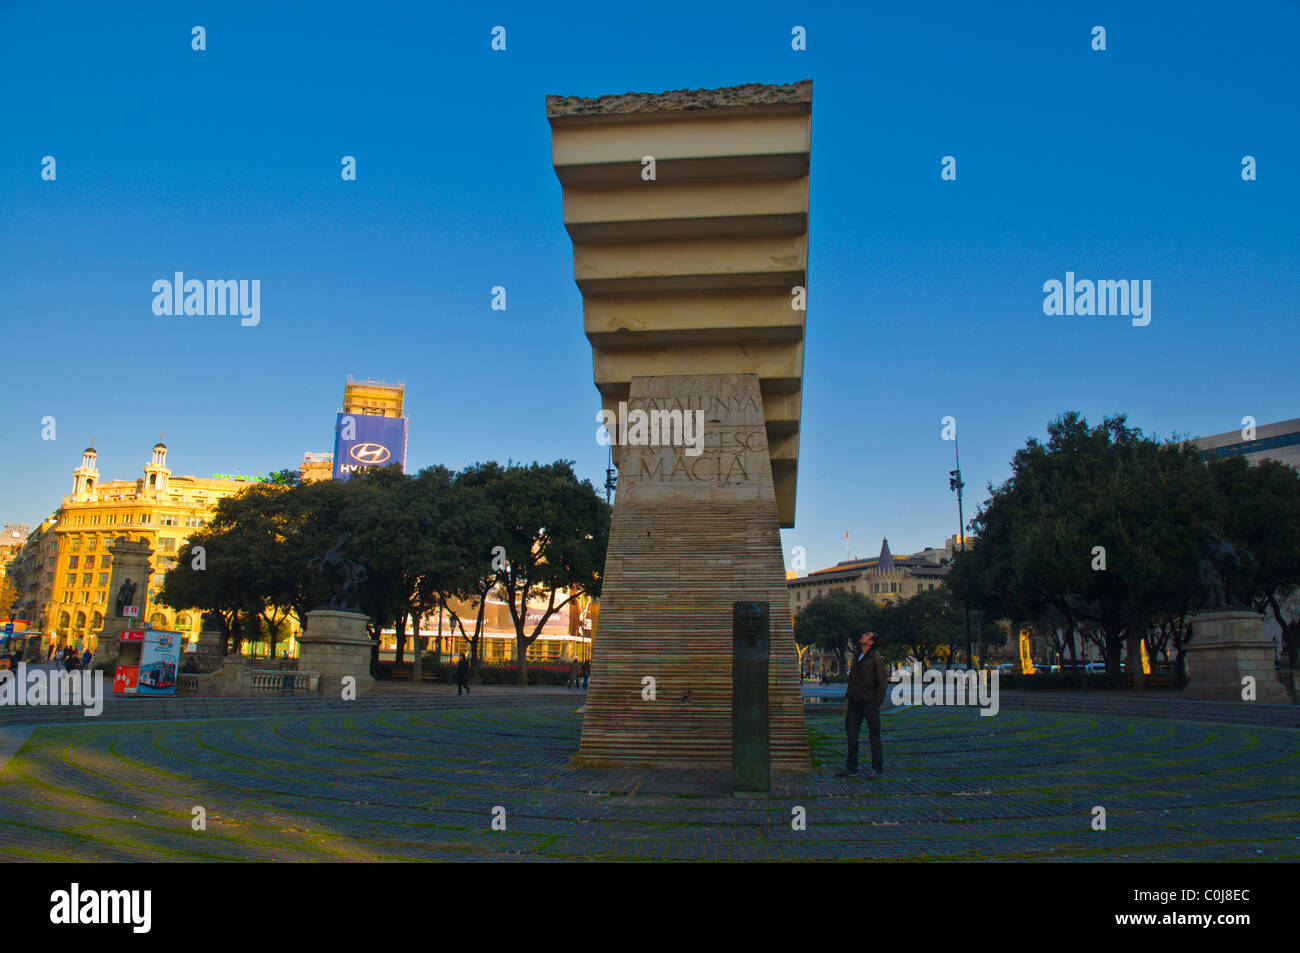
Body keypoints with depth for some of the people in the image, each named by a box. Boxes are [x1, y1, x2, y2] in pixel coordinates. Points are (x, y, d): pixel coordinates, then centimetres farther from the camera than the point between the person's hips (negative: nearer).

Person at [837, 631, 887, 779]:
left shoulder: (876, 658, -7)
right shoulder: (857, 657, 14)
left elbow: (882, 682, -9)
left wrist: (877, 703, -12)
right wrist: (847, 697, 12)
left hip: (869, 702, -7)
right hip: (854, 702, 7)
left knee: (874, 735, 2)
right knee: (851, 734, 7)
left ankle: (877, 768, 12)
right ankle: (851, 768, 14)